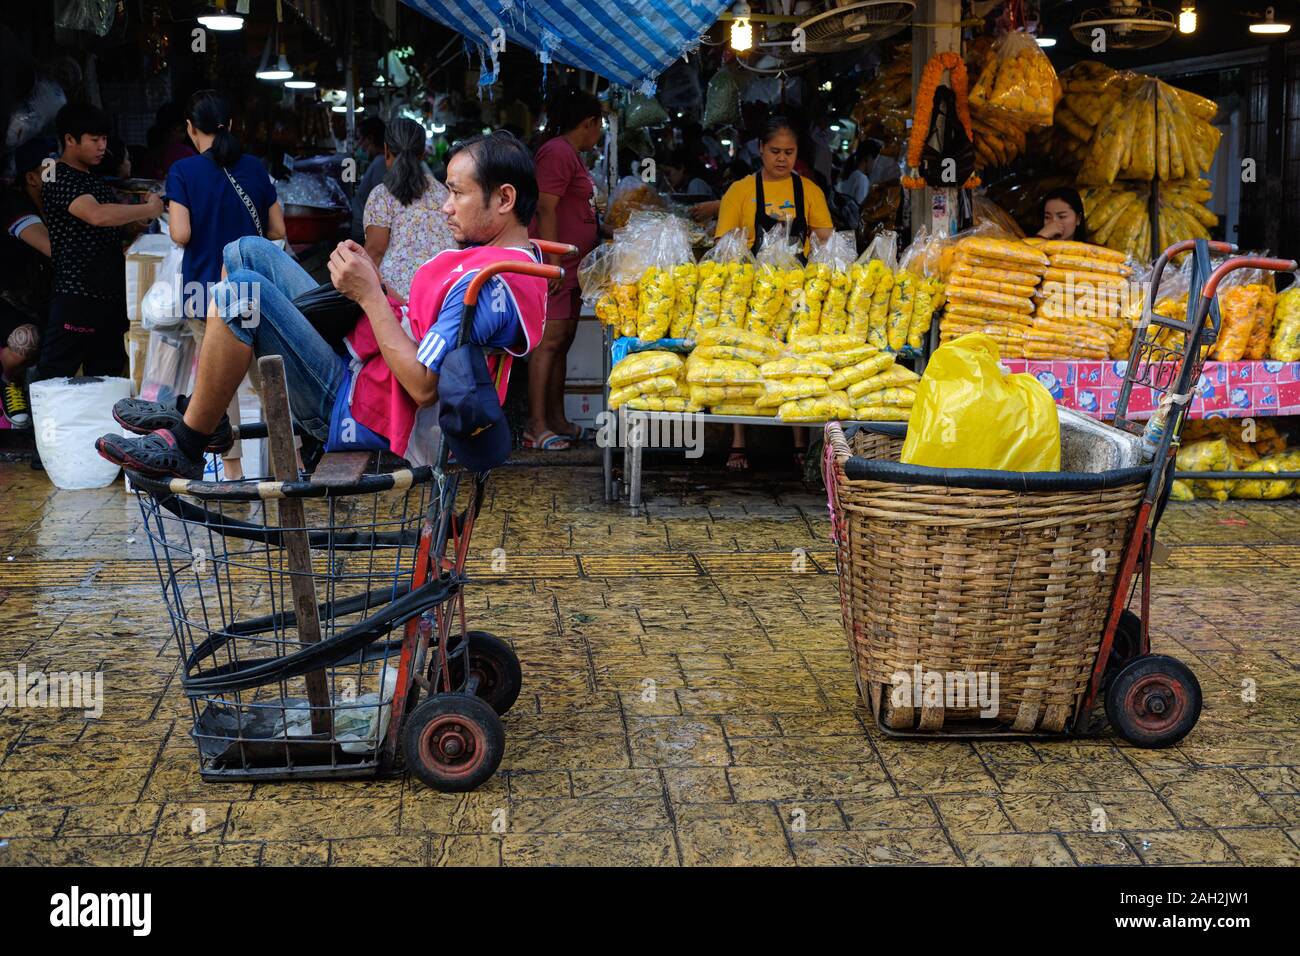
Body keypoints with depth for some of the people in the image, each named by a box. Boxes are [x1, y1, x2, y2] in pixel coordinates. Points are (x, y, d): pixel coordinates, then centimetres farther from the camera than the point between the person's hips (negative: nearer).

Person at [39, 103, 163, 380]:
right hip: (77, 297, -9)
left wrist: (138, 219, 7)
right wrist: (148, 209, -17)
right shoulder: (60, 180, -10)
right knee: (54, 378, -8)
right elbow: (97, 215, -27)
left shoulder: (95, 180, 18)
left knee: (107, 377, 12)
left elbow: (113, 226, 27)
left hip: (110, 293, 9)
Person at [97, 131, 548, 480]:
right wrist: (375, 283, -2)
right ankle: (200, 410, 13)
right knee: (248, 252, 11)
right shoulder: (512, 256, 8)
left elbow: (423, 387, -28)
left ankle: (185, 447, -7)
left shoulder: (489, 282, -24)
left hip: (360, 414, -10)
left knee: (243, 292, -23)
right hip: (363, 359, 10)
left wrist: (369, 295, -20)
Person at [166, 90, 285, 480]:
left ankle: (233, 468, 9)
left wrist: (189, 225, 8)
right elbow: (277, 230, 5)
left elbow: (181, 234, -14)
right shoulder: (254, 168, 3)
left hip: (206, 285, -2)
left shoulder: (183, 171, -7)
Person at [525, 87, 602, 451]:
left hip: (571, 266, 11)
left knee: (562, 340, 11)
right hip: (555, 264, -11)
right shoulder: (558, 153, -12)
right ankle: (537, 426, -11)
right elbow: (545, 209, -19)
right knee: (549, 340, -11)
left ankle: (557, 419, 16)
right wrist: (552, 262, -23)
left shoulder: (572, 154, 21)